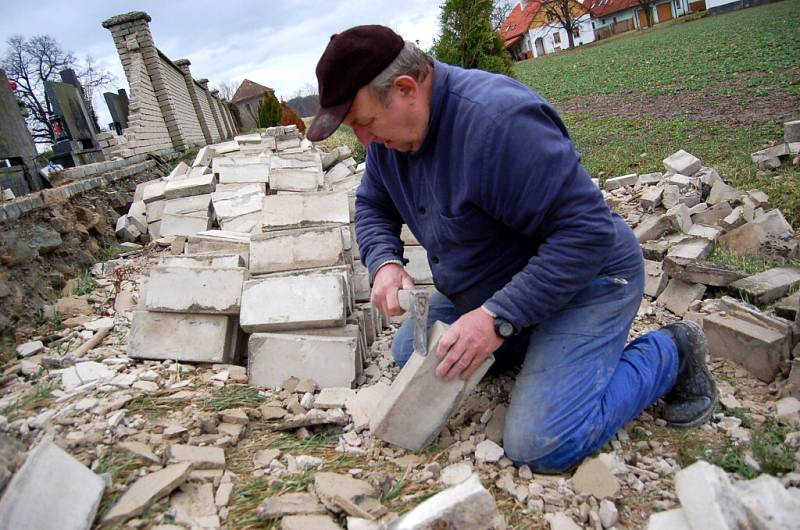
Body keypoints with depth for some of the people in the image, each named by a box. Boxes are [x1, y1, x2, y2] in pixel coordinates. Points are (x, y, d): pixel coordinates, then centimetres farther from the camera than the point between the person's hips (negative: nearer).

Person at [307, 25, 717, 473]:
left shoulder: (497, 119, -33)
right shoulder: (391, 131, -5)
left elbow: (587, 231, -32)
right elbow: (373, 206, 9)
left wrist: (497, 318, -33)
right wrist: (385, 263, -13)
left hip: (585, 283, -8)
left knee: (540, 447, -18)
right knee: (409, 353, 13)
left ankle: (671, 354, 5)